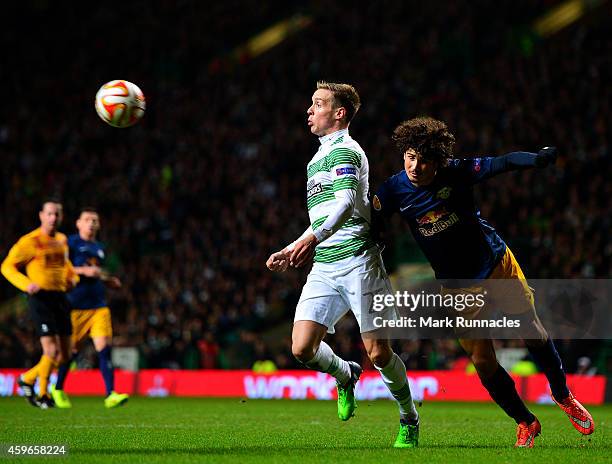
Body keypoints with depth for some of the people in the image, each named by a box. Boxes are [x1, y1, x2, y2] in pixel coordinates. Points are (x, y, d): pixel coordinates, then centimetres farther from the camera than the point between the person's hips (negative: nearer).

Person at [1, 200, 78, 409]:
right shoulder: (30, 241, -7)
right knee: (52, 351, -13)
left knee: (64, 355, 6)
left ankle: (28, 379, 26)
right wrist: (26, 284, -20)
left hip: (60, 297, 7)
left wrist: (73, 277, 12)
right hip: (40, 298, -7)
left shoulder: (62, 240, 14)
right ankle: (42, 395, 7)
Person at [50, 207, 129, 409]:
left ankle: (111, 395, -16)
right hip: (76, 306, -5)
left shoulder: (99, 248, 19)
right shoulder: (70, 243, -2)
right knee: (72, 349, 4)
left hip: (99, 305, 5)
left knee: (104, 347, -10)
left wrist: (108, 280, 13)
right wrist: (83, 271, -19)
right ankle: (58, 389, 27)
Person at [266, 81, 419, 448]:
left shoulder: (345, 150, -5)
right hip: (324, 267, 8)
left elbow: (347, 203, -23)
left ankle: (410, 420, 15)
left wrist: (312, 238, -37)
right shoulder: (318, 159, 24)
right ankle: (345, 376, 22)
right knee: (302, 348, -8)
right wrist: (292, 252, 27)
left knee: (378, 352, -5)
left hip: (357, 260, -8)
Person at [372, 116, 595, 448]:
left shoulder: (456, 172, -18)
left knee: (533, 334, 6)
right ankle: (525, 423, 14)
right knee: (482, 361, -5)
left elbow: (504, 163, -20)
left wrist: (538, 159, -36)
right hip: (458, 288, 1)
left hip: (497, 264, -1)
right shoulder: (394, 191, -14)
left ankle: (563, 396, 32)